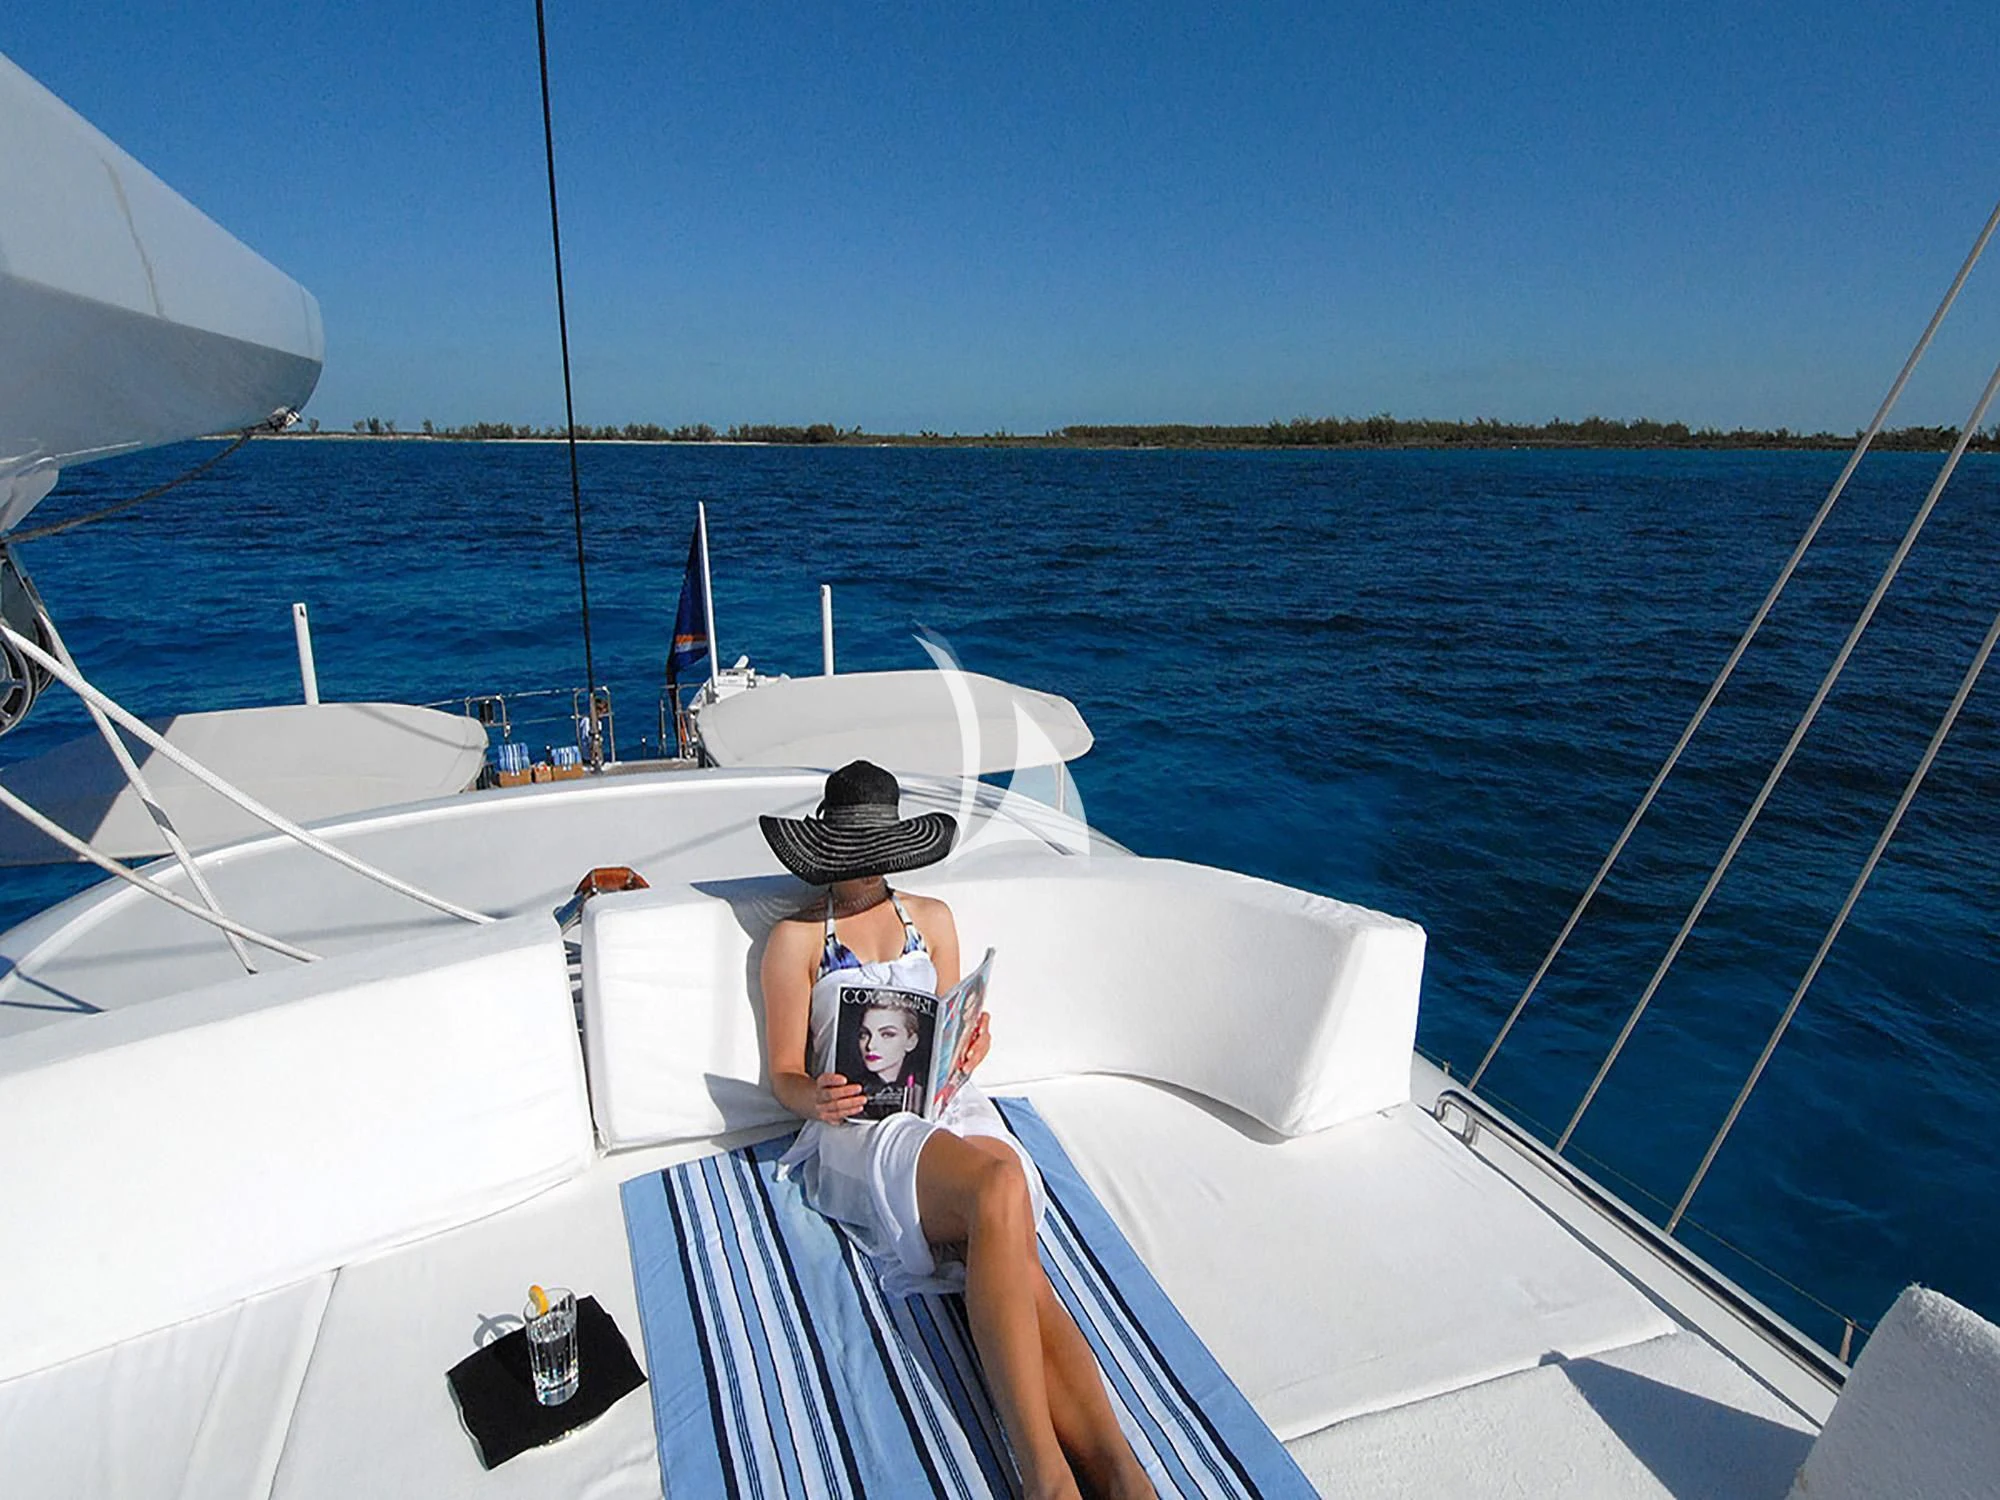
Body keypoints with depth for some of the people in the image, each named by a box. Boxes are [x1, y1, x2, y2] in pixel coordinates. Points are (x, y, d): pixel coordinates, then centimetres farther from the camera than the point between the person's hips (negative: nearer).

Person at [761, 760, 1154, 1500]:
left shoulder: (932, 919, 21)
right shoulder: (795, 938, 11)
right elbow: (783, 1073, 8)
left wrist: (971, 1047, -3)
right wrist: (816, 1098, -16)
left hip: (950, 1105, 4)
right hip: (860, 1126, -3)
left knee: (1007, 1255, -30)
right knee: (1000, 1185, -36)